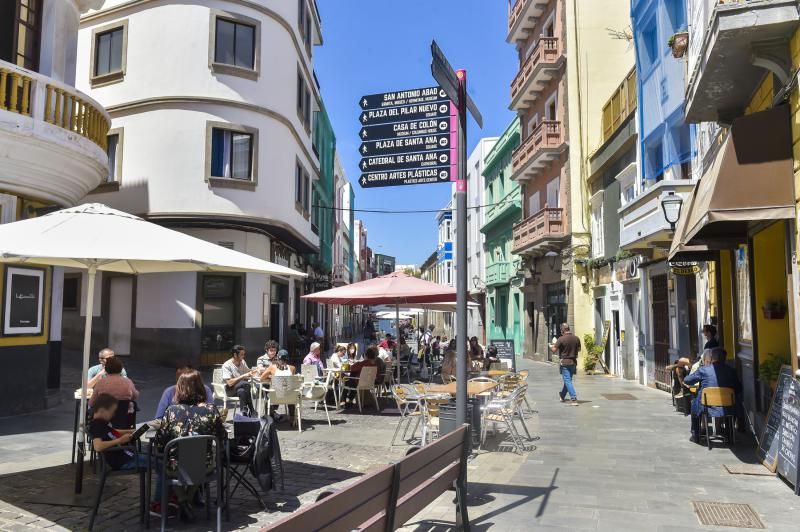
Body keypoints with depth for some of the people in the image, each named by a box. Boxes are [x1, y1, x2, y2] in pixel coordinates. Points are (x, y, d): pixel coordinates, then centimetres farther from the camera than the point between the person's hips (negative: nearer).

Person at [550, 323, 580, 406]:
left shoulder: (561, 339, -16)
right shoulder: (576, 338, 0)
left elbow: (554, 350, -14)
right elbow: (579, 349, 13)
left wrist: (551, 346, 8)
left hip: (564, 362, -6)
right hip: (573, 362, 6)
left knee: (568, 381, -4)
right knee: (568, 379, 19)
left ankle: (574, 399, -12)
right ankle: (562, 395, 37)